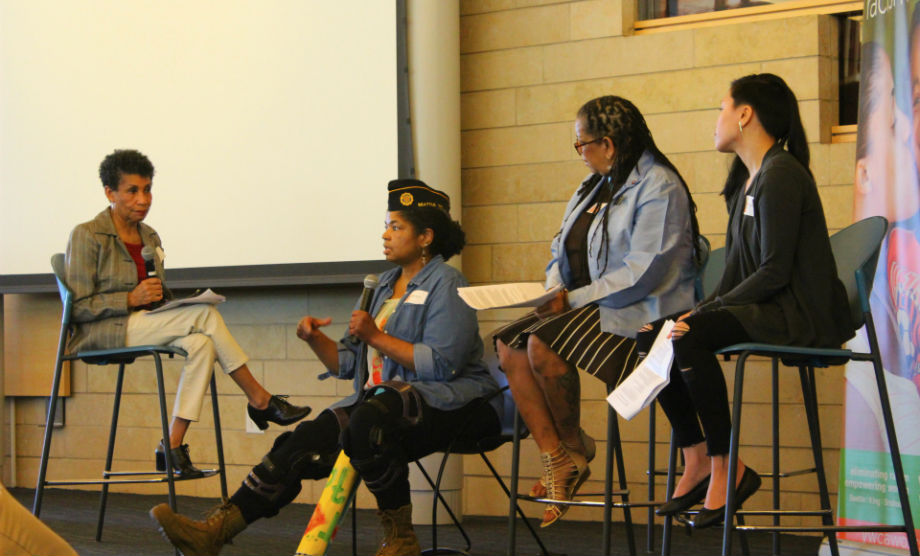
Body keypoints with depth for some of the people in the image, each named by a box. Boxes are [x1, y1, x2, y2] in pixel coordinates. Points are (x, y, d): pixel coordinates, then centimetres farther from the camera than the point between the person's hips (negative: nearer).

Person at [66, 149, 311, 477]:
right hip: (100, 333, -8)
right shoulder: (86, 236, -4)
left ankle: (172, 447, -27)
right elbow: (78, 308, -11)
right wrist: (131, 300, -22)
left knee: (200, 344, -26)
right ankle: (260, 400, -16)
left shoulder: (150, 238, 18)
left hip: (143, 326, 8)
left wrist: (160, 299, 1)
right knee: (205, 315, -23)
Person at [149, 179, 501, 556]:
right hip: (381, 396, 8)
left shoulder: (446, 286, -4)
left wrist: (376, 337, -15)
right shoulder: (386, 285, 21)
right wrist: (315, 340, 2)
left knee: (370, 420, -38)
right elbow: (349, 364, 21)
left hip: (447, 401, -7)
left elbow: (441, 364, -16)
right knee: (303, 444, -13)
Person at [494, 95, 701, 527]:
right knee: (509, 344, -12)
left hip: (640, 313, -10)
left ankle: (574, 445, -8)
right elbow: (564, 253, 22)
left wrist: (573, 299, -20)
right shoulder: (595, 187, 20)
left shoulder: (659, 187, -11)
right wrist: (553, 291, -1)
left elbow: (643, 272, -20)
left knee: (543, 342, -29)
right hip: (589, 307, 10)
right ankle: (555, 459, -17)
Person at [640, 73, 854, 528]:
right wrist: (705, 308, -2)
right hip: (766, 308, 10)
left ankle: (728, 469, -21)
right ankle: (697, 461, -1)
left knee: (689, 337, -31)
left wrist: (705, 313, -19)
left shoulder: (781, 176, -14)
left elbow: (775, 273, -20)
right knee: (650, 335, -2)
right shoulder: (746, 179, 18)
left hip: (801, 317, -10)